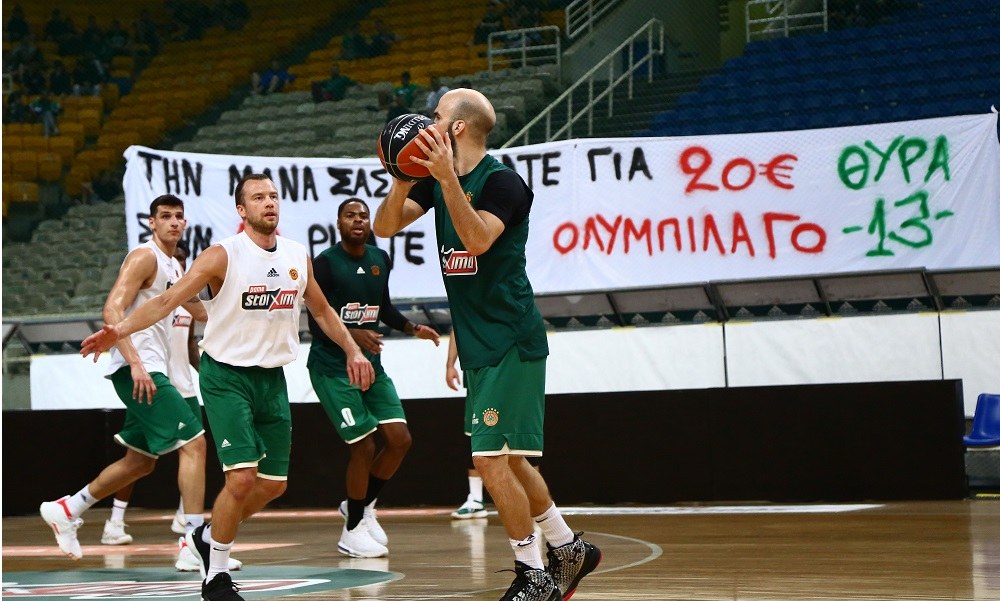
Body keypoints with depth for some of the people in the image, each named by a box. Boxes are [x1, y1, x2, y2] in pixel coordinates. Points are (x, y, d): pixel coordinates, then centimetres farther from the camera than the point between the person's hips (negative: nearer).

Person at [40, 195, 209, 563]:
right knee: (194, 442, -15)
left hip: (149, 370, 10)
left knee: (140, 462, 16)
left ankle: (66, 510, 28)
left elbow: (199, 309, 35)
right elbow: (112, 310, -20)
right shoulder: (144, 257, -10)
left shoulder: (174, 267, 19)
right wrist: (135, 362, -28)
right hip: (137, 368, -10)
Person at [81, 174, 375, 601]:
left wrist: (353, 350, 17)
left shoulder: (298, 256, 4)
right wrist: (119, 330, -33)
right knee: (242, 477, -17)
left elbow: (321, 310, 21)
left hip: (272, 378, 6)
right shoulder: (223, 256, -13)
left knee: (274, 484, 8)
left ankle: (209, 536, 33)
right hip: (226, 376, -6)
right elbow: (167, 300, -20)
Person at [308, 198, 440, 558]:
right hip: (332, 368, -7)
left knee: (399, 439, 0)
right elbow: (316, 324, -16)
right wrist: (353, 335, -32)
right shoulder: (326, 263, -12)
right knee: (363, 446, -10)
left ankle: (362, 505, 21)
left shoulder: (380, 260, 7)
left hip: (371, 365, 7)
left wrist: (413, 328, 7)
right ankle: (352, 531, 7)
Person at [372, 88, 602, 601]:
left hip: (510, 343, -9)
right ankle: (569, 549, 30)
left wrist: (447, 178, -34)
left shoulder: (502, 181, -14)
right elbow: (384, 227, 3)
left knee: (492, 459, -10)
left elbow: (477, 239, -29)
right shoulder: (437, 180, 10)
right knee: (505, 460, 16)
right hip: (478, 345, 9)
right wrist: (403, 180, -13)